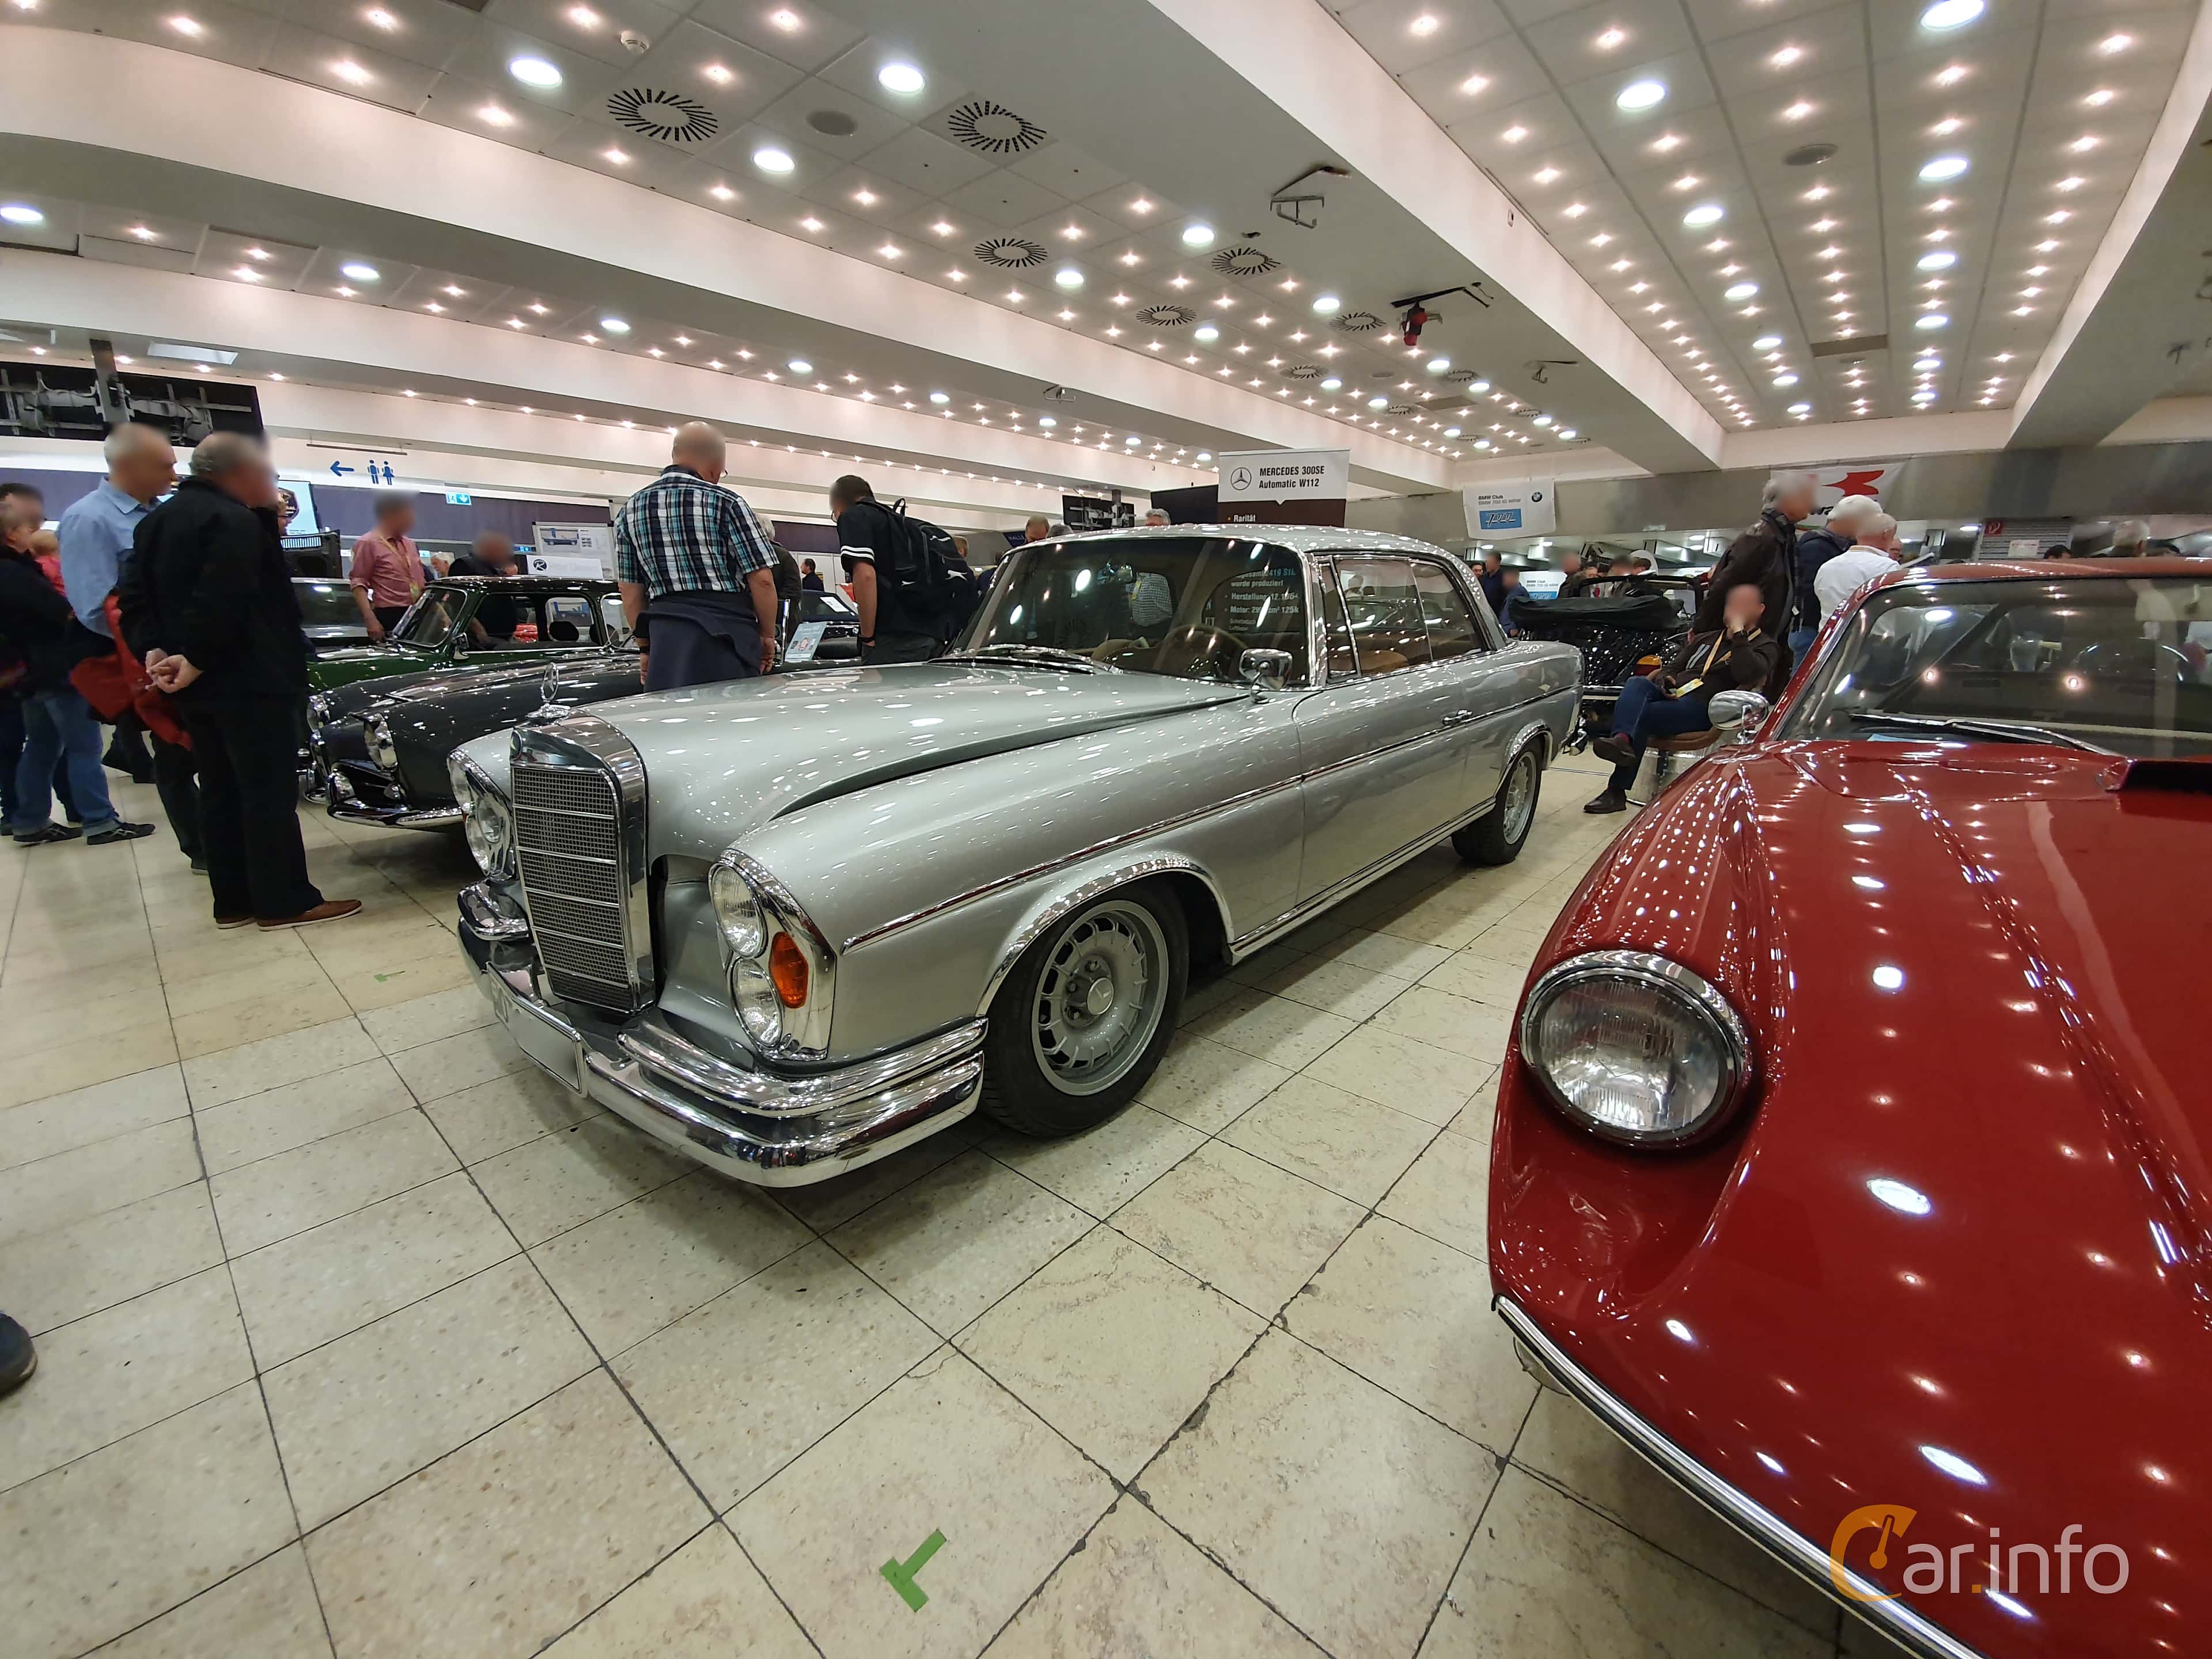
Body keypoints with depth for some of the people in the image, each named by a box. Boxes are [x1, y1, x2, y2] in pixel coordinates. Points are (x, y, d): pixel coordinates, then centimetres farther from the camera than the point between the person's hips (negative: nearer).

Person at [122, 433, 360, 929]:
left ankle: (233, 900, 17)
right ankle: (285, 901, -2)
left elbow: (135, 599, 10)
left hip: (197, 687, 9)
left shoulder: (156, 522, 16)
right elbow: (223, 605, -24)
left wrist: (154, 651, 0)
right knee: (270, 792, -6)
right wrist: (197, 661, -16)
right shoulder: (234, 520, -14)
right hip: (247, 683, -9)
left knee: (220, 791, 12)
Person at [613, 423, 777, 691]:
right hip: (727, 632, -4)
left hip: (666, 638, 5)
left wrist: (646, 647, 22)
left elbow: (631, 594, 14)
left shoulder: (629, 510, 13)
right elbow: (761, 580, -7)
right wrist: (767, 636, 5)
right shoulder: (725, 501, -2)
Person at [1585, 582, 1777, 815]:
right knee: (1636, 684, -27)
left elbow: (1748, 674, -12)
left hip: (1702, 706, -6)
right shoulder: (1708, 637, 32)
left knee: (1641, 715, -31)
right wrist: (1666, 680, 6)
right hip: (1672, 695, 6)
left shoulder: (1765, 646, 11)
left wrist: (1738, 630, -9)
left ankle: (1617, 791, -35)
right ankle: (1622, 739, -54)